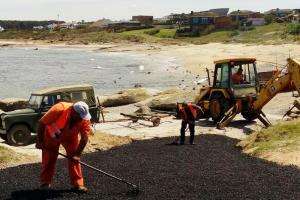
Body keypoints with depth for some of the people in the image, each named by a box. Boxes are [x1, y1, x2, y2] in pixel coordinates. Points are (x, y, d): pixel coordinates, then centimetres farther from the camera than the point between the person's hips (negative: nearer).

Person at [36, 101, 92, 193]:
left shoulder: (85, 120, -31)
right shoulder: (58, 110, -40)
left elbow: (84, 137, -27)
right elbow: (42, 123, -28)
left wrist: (77, 154, -35)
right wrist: (39, 141, -23)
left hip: (70, 137, 2)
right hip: (51, 135, -1)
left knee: (74, 159, -8)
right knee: (48, 159, 1)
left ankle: (77, 184, -1)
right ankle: (45, 183, 17)